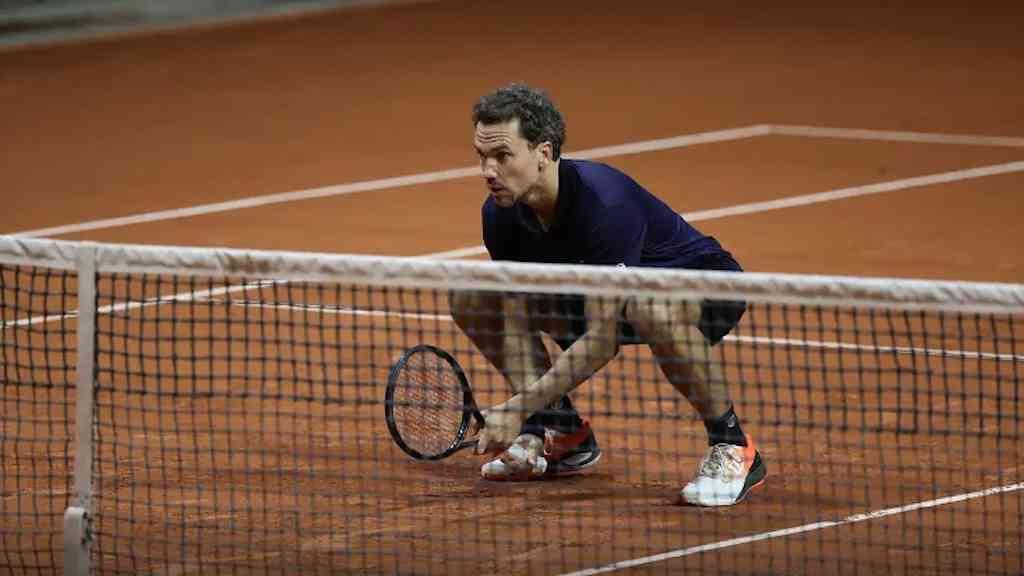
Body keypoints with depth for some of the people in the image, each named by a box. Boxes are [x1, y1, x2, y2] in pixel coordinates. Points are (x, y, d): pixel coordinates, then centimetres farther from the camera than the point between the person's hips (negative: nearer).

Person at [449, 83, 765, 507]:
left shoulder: (604, 203, -36)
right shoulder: (501, 214, -14)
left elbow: (601, 341, -35)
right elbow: (515, 327, -10)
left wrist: (518, 407, -34)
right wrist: (526, 423, -24)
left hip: (702, 284, -8)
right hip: (608, 298, 8)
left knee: (654, 312, -44)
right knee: (471, 301, -1)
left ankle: (732, 447, -21)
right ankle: (565, 434, 13)